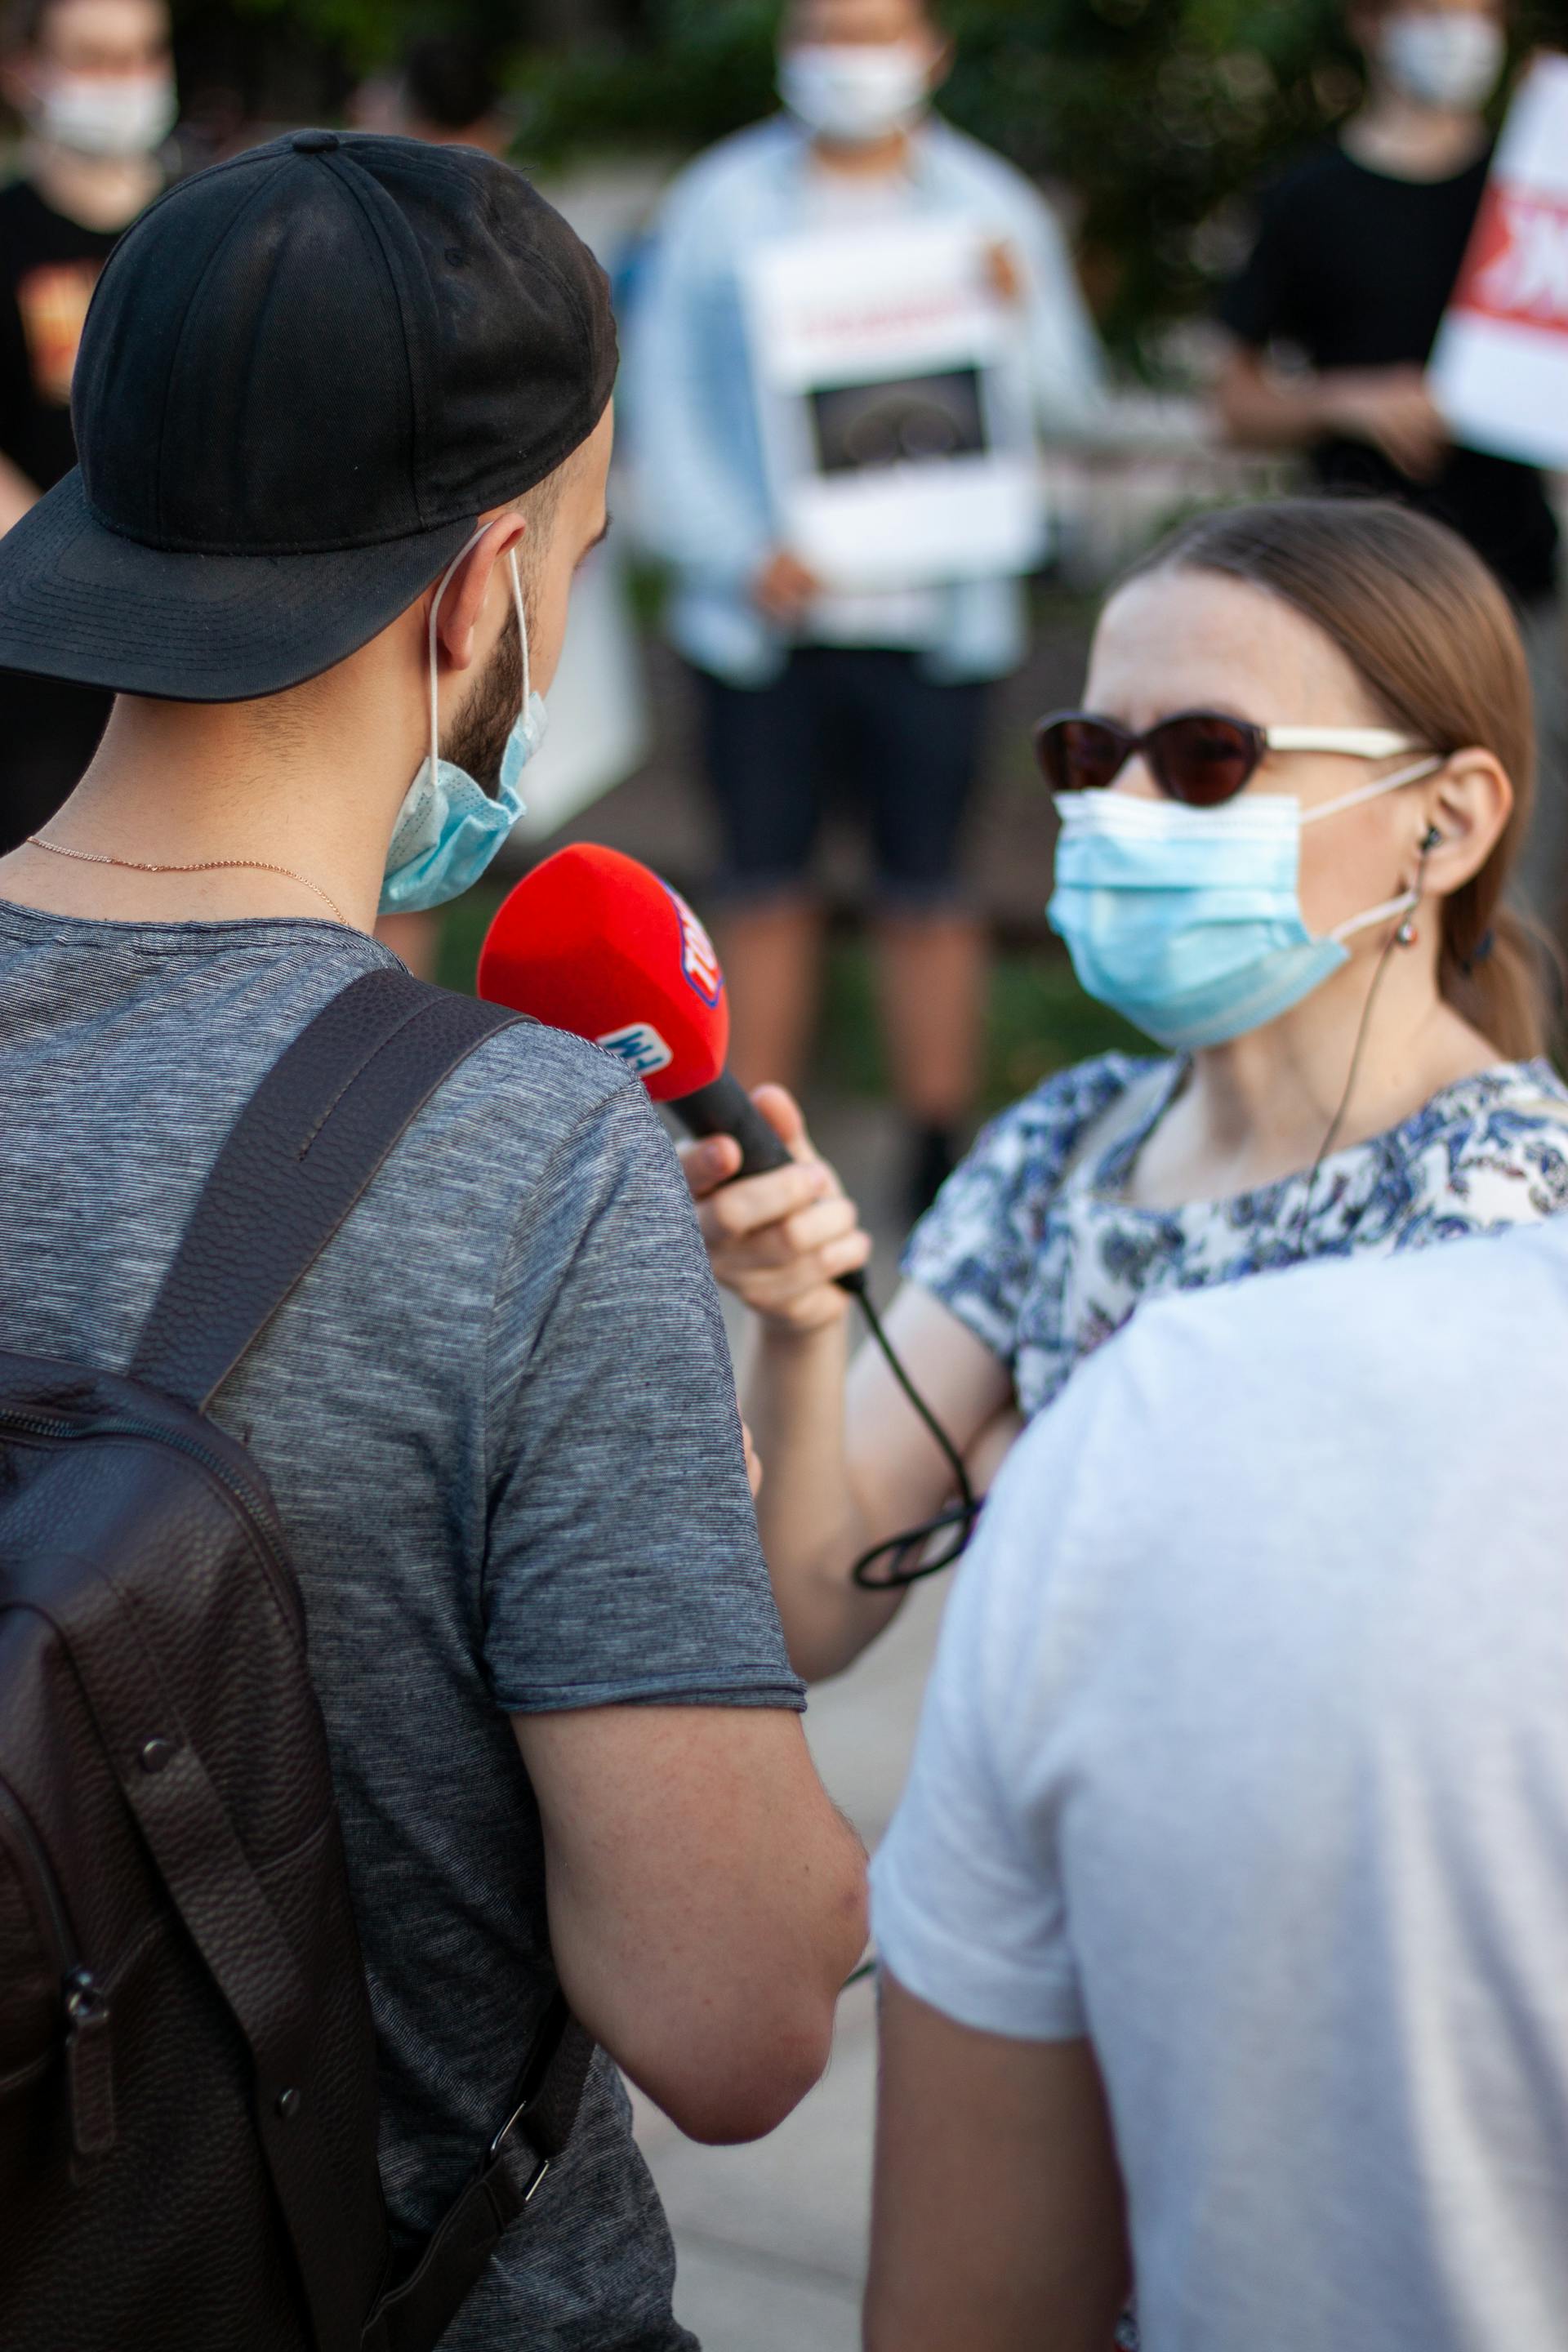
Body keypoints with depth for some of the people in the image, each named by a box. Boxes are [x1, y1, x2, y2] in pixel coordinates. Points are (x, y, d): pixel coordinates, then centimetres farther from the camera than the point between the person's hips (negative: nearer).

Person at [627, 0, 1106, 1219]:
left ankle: (941, 1163, 12)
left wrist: (1020, 315, -16)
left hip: (932, 616, 0)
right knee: (765, 887, 5)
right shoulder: (721, 202, 6)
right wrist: (741, 556, -11)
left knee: (928, 890, 3)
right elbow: (664, 408, 2)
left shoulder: (990, 209, 7)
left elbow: (1069, 409, 5)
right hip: (765, 615, 0)